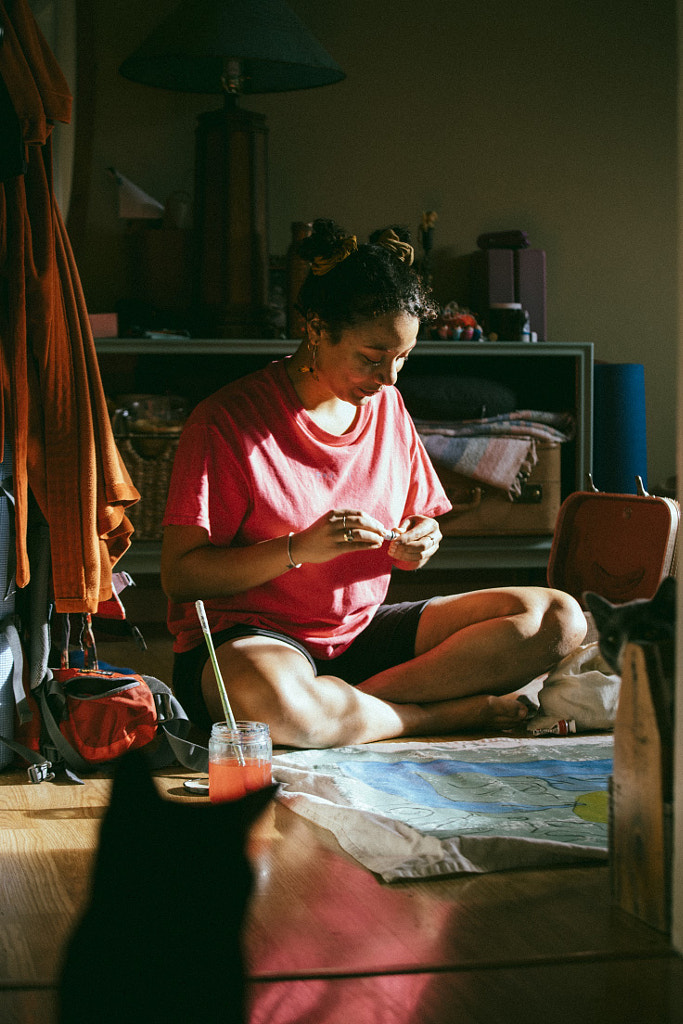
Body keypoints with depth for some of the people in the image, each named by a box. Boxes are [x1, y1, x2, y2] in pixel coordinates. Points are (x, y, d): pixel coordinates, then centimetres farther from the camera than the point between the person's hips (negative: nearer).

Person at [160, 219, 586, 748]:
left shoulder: (388, 407, 9)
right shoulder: (228, 419, -10)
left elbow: (422, 523, 19)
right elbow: (180, 576, -14)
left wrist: (419, 543, -6)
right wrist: (298, 549, -26)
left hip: (361, 630, 6)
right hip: (247, 638, -6)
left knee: (558, 618, -10)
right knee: (267, 700, -44)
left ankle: (360, 702, -21)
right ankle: (458, 712, -19)